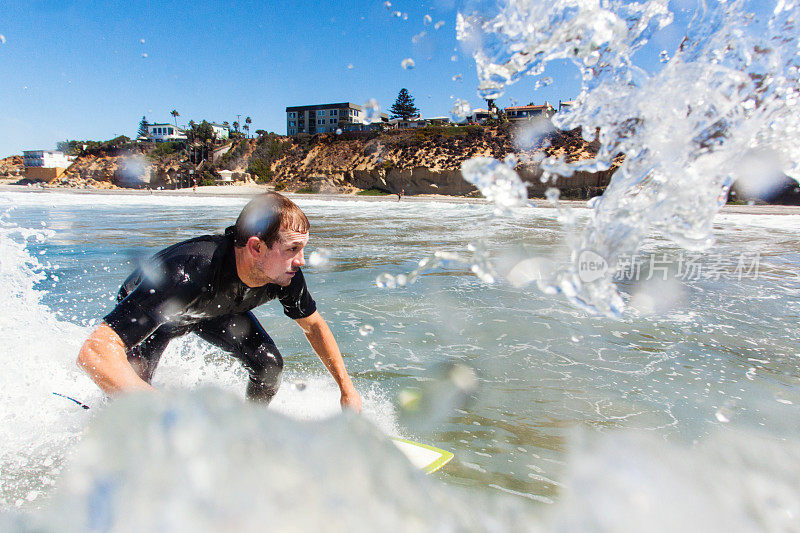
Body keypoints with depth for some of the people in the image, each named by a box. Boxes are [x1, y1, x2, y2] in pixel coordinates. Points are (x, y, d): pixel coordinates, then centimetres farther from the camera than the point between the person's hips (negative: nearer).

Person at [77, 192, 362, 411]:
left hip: (218, 310, 4)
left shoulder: (285, 273, -30)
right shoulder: (187, 272, -49)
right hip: (143, 309, -3)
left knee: (268, 364, -13)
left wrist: (347, 388, -9)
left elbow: (313, 324, -9)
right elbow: (93, 352, -53)